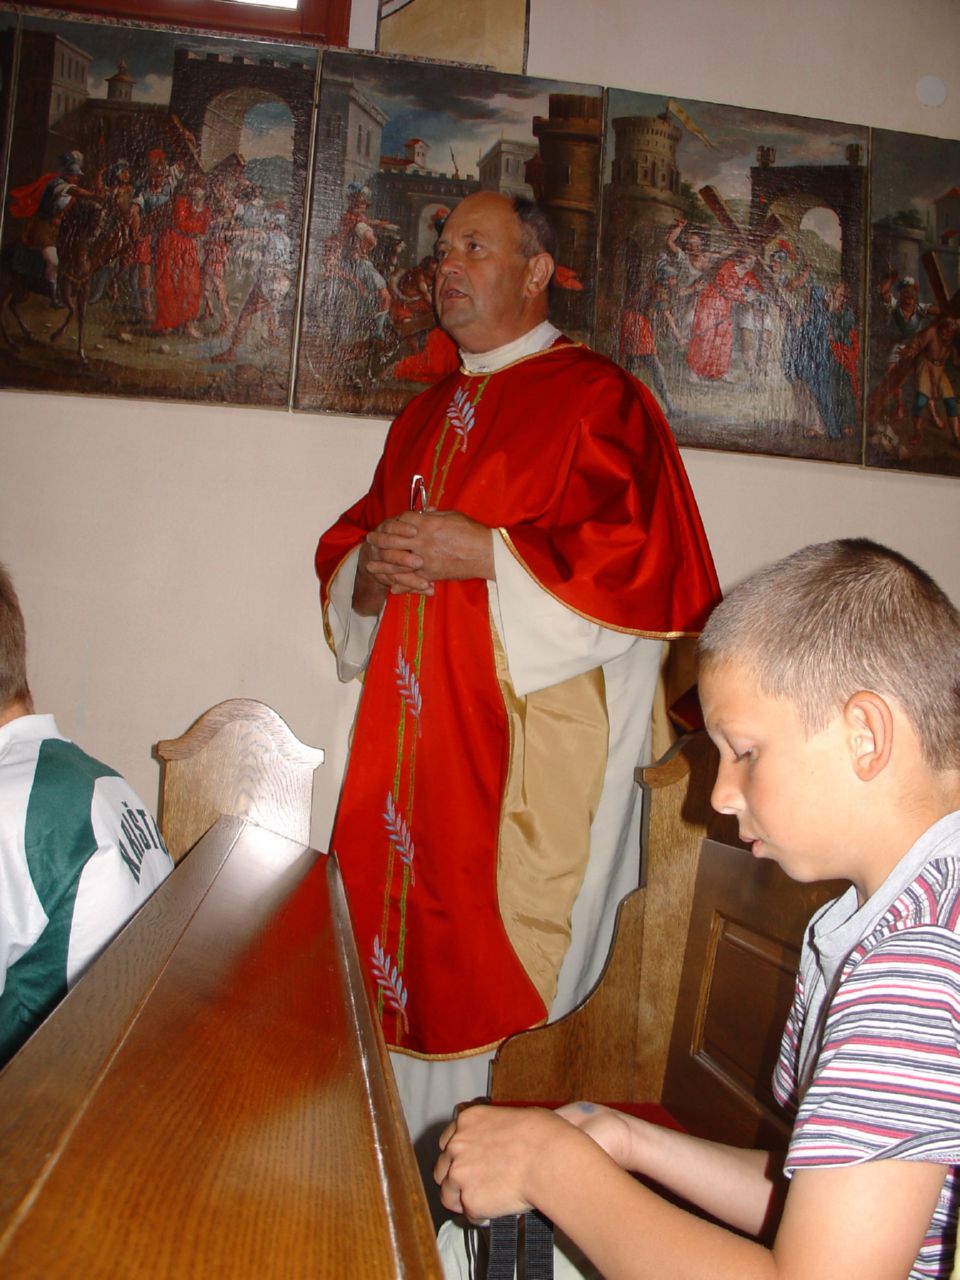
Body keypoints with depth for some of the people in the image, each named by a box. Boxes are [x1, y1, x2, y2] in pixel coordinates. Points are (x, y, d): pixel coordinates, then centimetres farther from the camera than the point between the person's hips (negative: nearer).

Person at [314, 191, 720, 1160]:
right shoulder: (423, 416, 20)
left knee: (505, 966, -2)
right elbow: (344, 554, 23)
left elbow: (645, 561, -14)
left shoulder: (598, 399, -2)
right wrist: (372, 567, -2)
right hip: (414, 739, 7)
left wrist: (487, 553, -17)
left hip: (535, 737, -6)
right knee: (395, 946, 11)